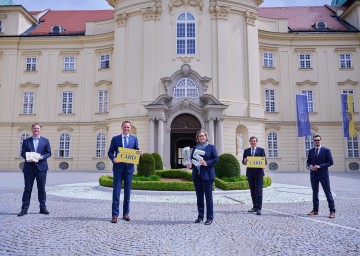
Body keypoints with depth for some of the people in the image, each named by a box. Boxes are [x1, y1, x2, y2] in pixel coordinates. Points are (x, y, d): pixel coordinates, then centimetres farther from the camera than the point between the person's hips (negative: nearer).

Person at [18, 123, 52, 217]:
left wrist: (41, 157, -13)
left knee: (41, 188, 5)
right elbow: (23, 153, 5)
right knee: (27, 188, 3)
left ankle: (43, 208, 13)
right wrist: (27, 158, -15)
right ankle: (24, 209, 10)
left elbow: (49, 153, 5)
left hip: (41, 167, 0)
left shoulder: (45, 141, 9)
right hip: (29, 168, 0)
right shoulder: (26, 141, 10)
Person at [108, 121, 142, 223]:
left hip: (129, 167, 2)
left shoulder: (134, 138, 10)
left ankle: (126, 213, 18)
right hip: (118, 167, -1)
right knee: (116, 191, -3)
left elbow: (136, 151, 11)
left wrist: (140, 153, -12)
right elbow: (110, 152, 6)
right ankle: (114, 215, 2)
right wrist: (113, 158, -14)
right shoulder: (115, 138, 7)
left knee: (127, 191, 7)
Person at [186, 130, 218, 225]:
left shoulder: (211, 147, 2)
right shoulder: (195, 148, 16)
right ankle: (200, 216, 20)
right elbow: (192, 159, 16)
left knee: (208, 196, -2)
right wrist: (190, 165, -4)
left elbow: (216, 158, -5)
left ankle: (210, 217, 6)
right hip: (196, 175, 5)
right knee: (199, 196, 10)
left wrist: (207, 163, -18)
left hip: (207, 175, -5)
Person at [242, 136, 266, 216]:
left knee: (258, 191, -7)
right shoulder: (246, 151, 12)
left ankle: (259, 208, -5)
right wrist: (244, 161, -16)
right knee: (252, 191, 9)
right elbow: (243, 161, 7)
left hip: (258, 173, -3)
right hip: (250, 173, 4)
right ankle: (255, 206, 18)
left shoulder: (261, 150, 4)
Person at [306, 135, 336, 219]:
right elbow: (308, 161, 14)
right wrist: (310, 166, -9)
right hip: (313, 175, 4)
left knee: (328, 192, -2)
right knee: (315, 193, 11)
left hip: (323, 174, -4)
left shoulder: (326, 150, -2)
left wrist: (320, 166, -17)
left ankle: (332, 211, 4)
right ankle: (315, 210, 19)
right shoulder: (311, 151, 10)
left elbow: (330, 162, -7)